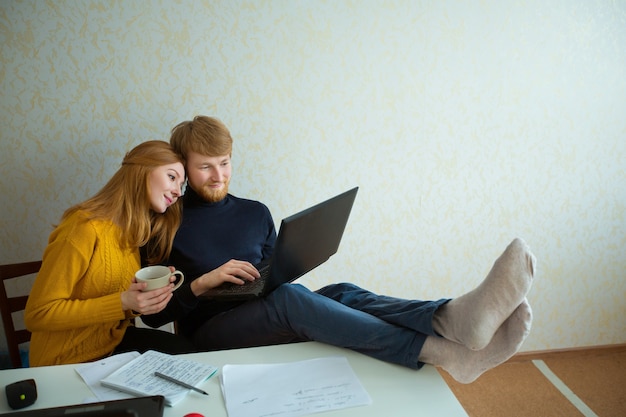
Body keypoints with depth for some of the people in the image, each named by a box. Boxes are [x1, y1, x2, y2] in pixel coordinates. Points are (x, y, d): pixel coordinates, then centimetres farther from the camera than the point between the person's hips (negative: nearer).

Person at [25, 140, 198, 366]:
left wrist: (138, 302, -14)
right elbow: (37, 314, -22)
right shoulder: (84, 228, -23)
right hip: (69, 362, -7)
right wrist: (122, 303, -27)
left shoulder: (134, 229, 3)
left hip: (112, 340, 7)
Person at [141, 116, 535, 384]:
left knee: (342, 293, -27)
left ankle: (451, 318, -55)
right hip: (211, 331, -4)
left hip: (271, 320, 4)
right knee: (289, 297, -35)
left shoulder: (255, 213, 16)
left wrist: (276, 277, -5)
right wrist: (205, 281, -13)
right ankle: (439, 351, -49)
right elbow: (154, 314, 1)